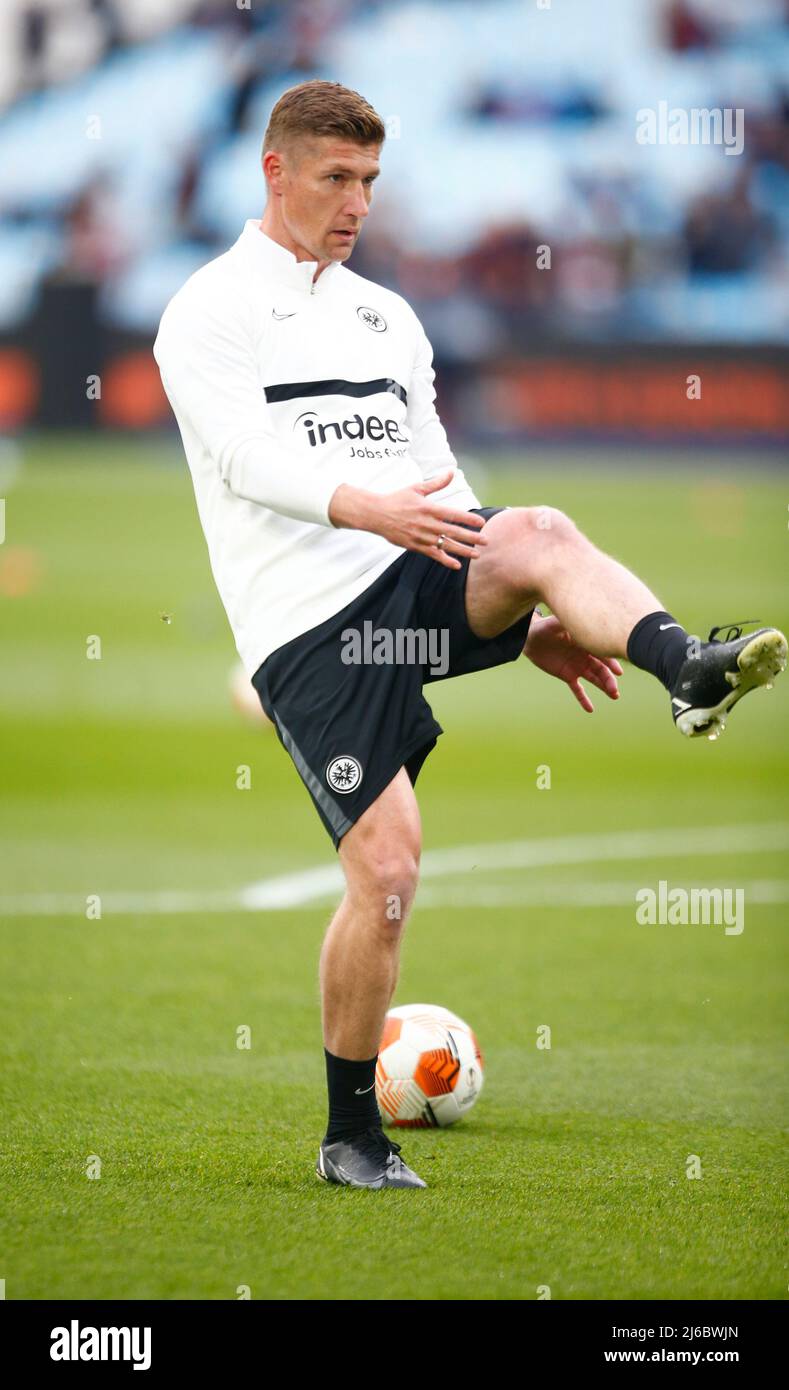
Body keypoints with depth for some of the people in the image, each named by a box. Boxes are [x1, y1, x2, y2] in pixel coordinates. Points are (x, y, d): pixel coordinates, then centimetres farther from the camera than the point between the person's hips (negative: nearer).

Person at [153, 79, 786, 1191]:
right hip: (307, 622, -4)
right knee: (388, 871, -11)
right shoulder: (209, 314, 3)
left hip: (416, 585, 4)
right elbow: (250, 459, -14)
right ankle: (351, 1135, 6)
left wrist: (529, 626, 14)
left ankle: (692, 673, -57)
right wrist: (370, 507, -33)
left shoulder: (386, 315, 23)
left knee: (541, 533, -29)